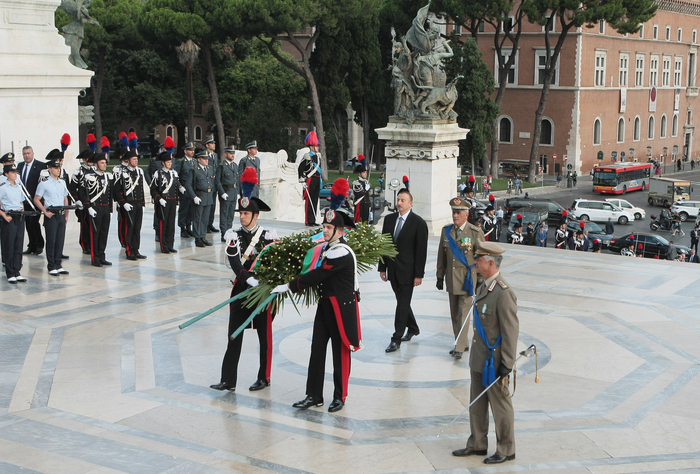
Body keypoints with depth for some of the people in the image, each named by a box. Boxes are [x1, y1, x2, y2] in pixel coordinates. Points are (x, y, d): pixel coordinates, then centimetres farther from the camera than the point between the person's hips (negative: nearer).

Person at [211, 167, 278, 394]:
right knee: (234, 336, 0)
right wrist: (249, 279, -25)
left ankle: (264, 378, 19)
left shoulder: (268, 236, -2)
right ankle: (228, 380, 2)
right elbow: (235, 263, -11)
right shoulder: (233, 235, 1)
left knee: (264, 336, 7)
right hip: (241, 289, 2)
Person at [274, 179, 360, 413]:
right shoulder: (330, 248, 9)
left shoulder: (341, 253, -21)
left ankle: (340, 396, 16)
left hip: (342, 309, -9)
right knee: (317, 350, 7)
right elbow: (321, 276, 20)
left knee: (340, 352, 4)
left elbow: (317, 275, -23)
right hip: (326, 305, 9)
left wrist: (289, 286, -19)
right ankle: (314, 396, 13)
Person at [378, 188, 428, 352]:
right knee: (402, 302, 16)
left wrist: (418, 275, -13)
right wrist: (382, 268, 7)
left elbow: (421, 250, -10)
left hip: (407, 270, -6)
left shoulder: (419, 223, -10)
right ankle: (413, 328, 36)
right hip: (393, 270, 6)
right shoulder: (389, 219, 7)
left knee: (403, 304, -4)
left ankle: (396, 339, 1)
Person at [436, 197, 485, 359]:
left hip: (468, 279, -5)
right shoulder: (446, 231, 6)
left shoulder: (476, 233, -8)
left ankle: (459, 347, -2)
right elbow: (442, 256, 13)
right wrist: (440, 276, 12)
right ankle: (463, 343, 22)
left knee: (463, 312, -6)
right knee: (454, 314, 10)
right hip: (451, 279, 5)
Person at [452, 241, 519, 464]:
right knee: (476, 404, 18)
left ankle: (506, 450, 21)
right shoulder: (484, 286, 6)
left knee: (500, 406, 6)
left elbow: (511, 331, -21)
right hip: (479, 359, 9)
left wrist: (507, 366, -19)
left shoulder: (504, 293, -23)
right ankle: (477, 444, 32)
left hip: (495, 361, -9)